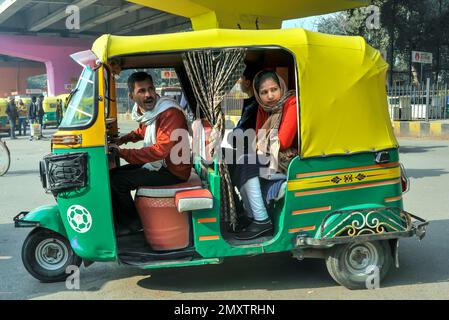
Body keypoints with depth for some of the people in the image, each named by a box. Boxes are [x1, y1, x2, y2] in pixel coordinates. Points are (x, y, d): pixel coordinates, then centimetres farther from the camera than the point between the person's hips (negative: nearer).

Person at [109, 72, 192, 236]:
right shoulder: (146, 111, 3)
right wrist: (122, 139, 10)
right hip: (156, 163, 9)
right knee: (113, 173, 12)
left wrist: (122, 152, -26)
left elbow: (160, 150, -30)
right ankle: (120, 219, 23)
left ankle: (132, 223, 9)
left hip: (173, 171, -9)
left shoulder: (170, 113, -24)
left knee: (117, 181, -14)